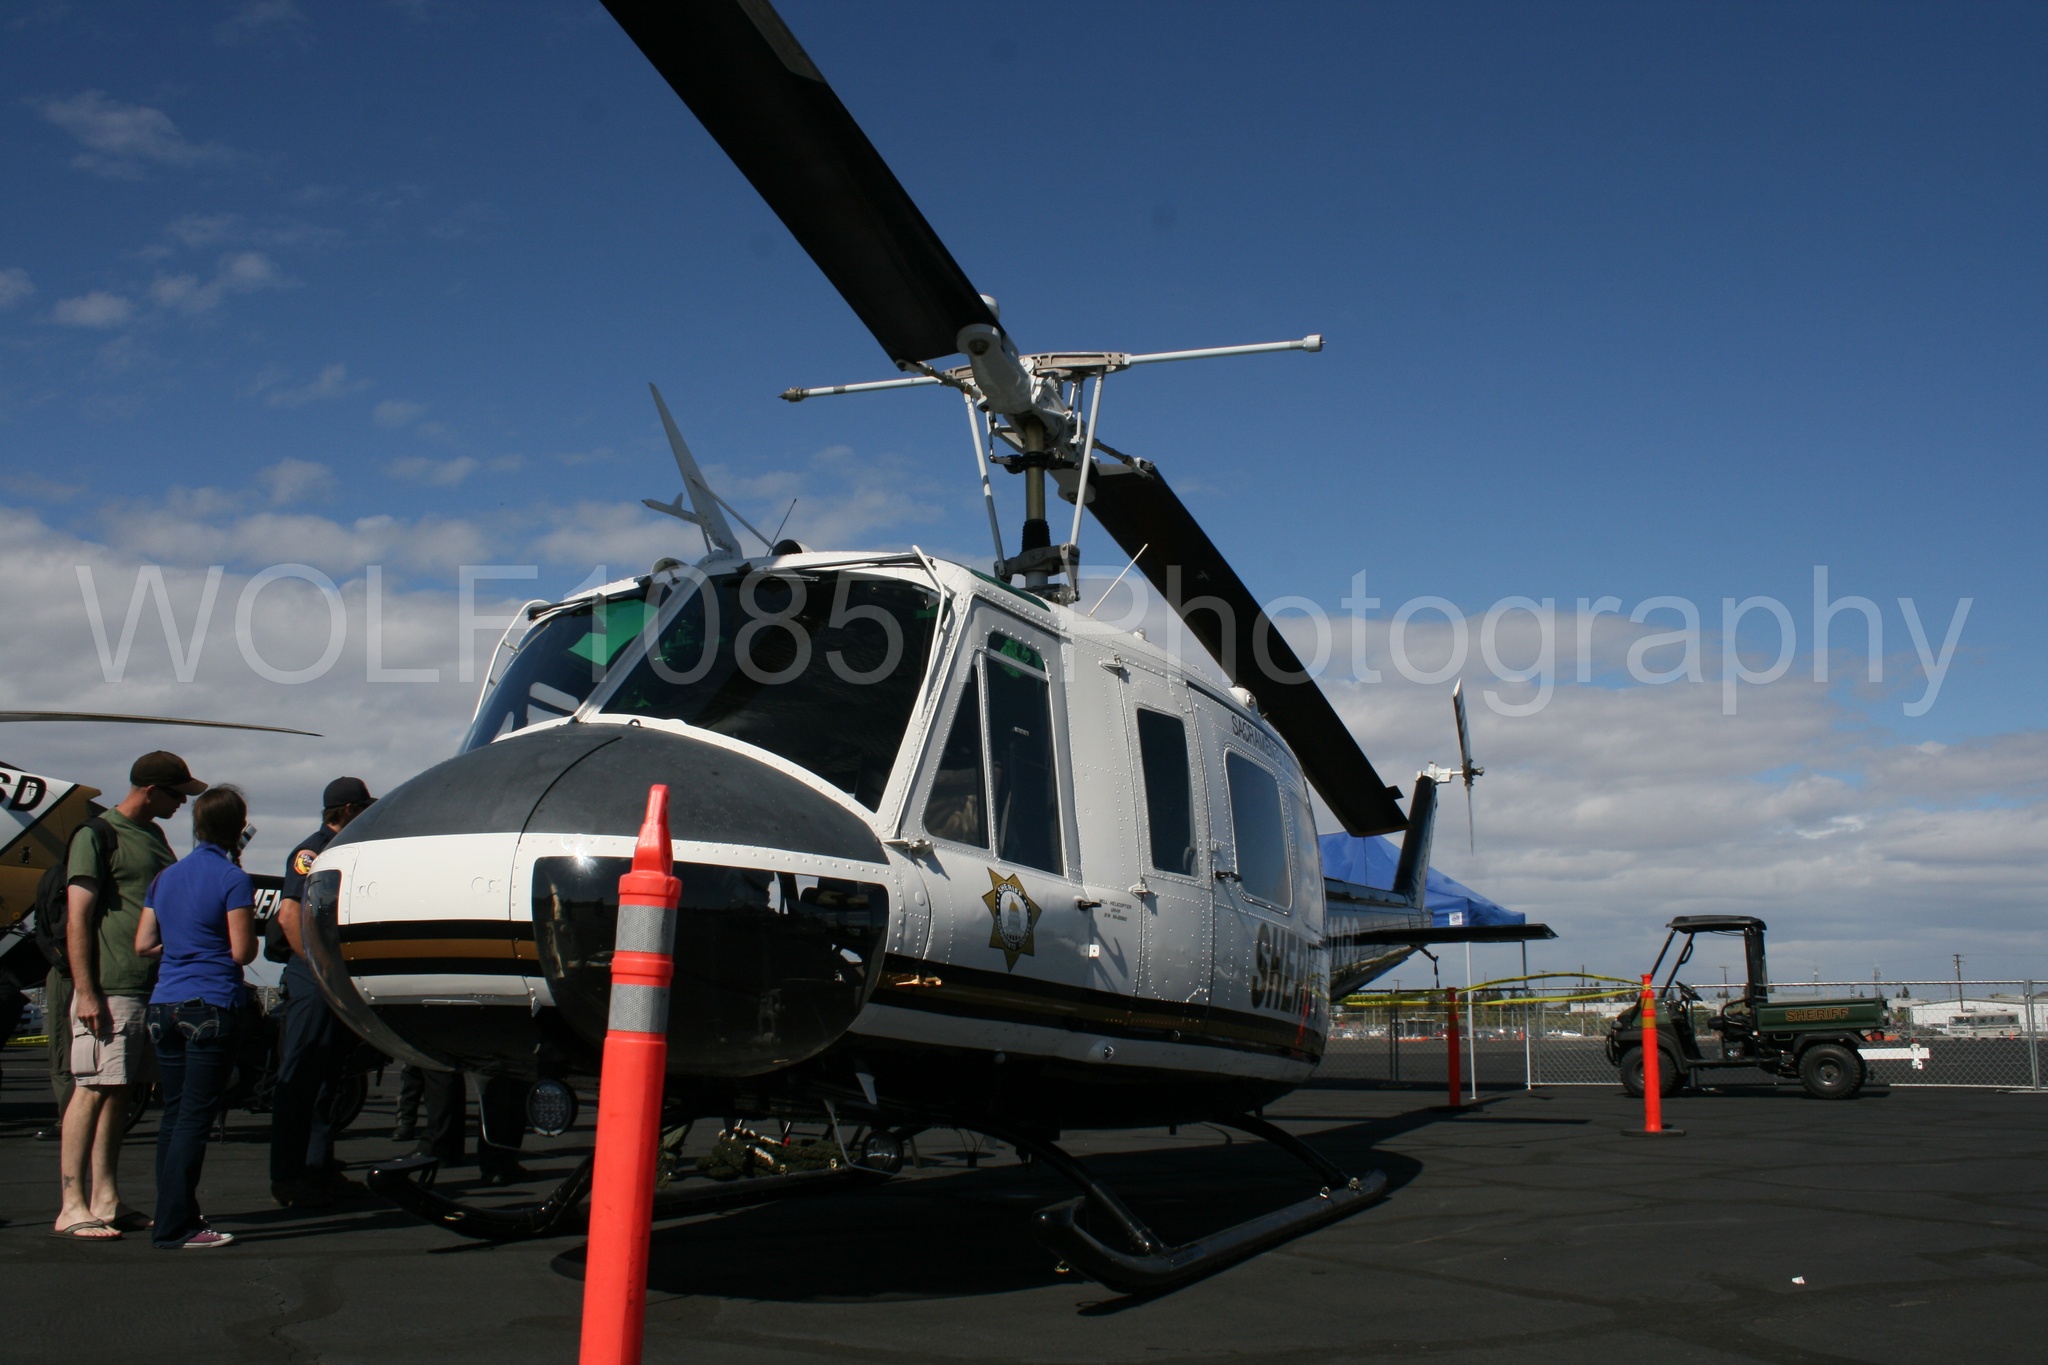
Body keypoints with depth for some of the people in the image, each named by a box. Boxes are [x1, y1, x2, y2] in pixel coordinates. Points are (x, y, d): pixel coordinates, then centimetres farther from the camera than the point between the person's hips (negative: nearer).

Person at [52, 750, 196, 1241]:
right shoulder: (97, 834, -6)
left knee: (122, 1092, 9)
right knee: (93, 1090, -6)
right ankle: (72, 1206, -2)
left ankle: (105, 1201, 13)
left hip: (155, 988, 8)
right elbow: (77, 918, -11)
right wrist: (85, 992, -16)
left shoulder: (154, 837, 19)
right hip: (110, 989, -8)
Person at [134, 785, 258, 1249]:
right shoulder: (233, 879, -8)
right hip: (212, 1007, -7)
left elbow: (143, 944, 12)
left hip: (164, 1004, 7)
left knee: (174, 1114, 13)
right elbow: (242, 952, -10)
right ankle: (174, 1227, -4)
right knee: (195, 1117, -4)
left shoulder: (166, 877, 12)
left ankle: (175, 1214, 21)